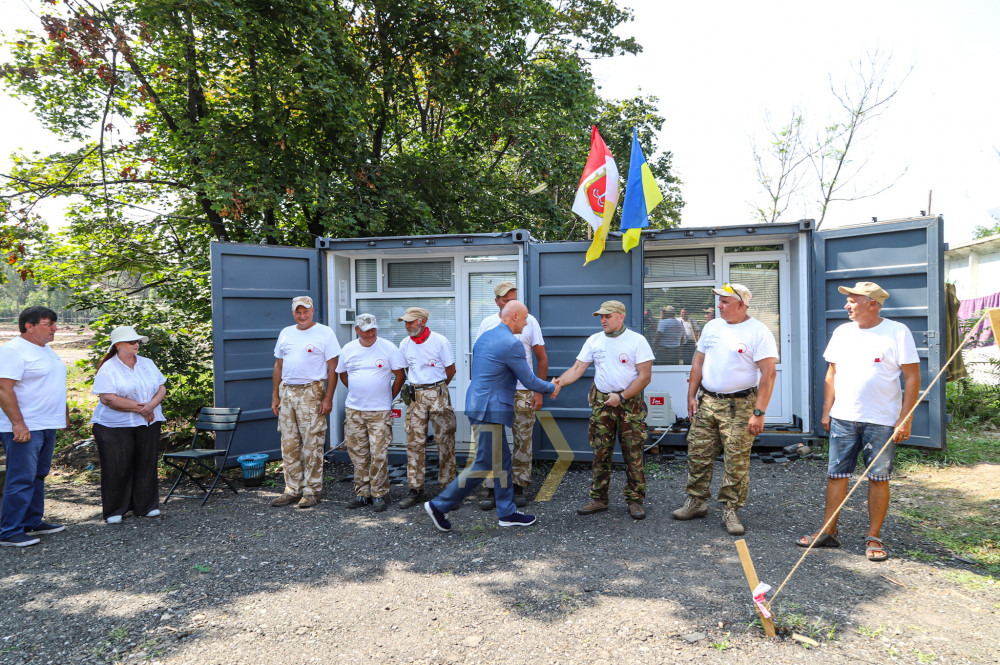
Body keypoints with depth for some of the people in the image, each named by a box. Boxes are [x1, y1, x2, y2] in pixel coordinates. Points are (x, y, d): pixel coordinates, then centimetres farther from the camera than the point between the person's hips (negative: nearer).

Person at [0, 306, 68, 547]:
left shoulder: (47, 350, 15)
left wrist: (65, 414, 21)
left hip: (47, 426, 9)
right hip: (24, 428, -9)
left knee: (38, 477, 15)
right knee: (21, 480, -6)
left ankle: (33, 523, 25)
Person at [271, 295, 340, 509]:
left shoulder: (324, 333, -2)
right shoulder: (286, 333, 15)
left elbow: (333, 368, -5)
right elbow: (278, 366, 19)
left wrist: (328, 398, -11)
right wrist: (275, 395, 13)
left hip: (311, 392, -6)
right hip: (287, 392, 6)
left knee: (312, 445, -3)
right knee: (289, 445, 9)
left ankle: (311, 491, 7)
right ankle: (293, 490, 19)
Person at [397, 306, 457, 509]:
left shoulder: (440, 341, -5)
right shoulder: (404, 344, 7)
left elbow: (451, 370, 3)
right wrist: (418, 388, 13)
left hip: (438, 394, -3)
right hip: (415, 395, 4)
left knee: (445, 439, 0)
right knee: (414, 441, 2)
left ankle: (449, 486, 12)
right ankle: (416, 490, 10)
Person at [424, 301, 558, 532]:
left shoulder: (484, 336, 13)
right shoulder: (512, 344, -16)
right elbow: (529, 380, -9)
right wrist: (551, 388, 9)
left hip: (480, 404, 10)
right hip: (491, 410, -10)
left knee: (503, 461, 15)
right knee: (483, 465, -2)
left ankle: (507, 513, 22)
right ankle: (439, 505, 4)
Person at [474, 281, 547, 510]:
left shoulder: (529, 321, 3)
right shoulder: (487, 323, 5)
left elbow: (542, 359, 5)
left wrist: (539, 391, -1)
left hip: (522, 391, 0)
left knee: (523, 440, 4)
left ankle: (519, 487, 17)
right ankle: (491, 490, 9)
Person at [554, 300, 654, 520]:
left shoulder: (637, 341, -4)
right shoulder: (593, 341, 7)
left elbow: (645, 376, -7)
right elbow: (577, 368, 3)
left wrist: (622, 397, -13)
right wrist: (560, 382, -15)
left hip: (629, 402, -3)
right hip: (601, 402, 3)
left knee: (633, 453, 0)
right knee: (600, 453, 6)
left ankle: (635, 500, 12)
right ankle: (598, 500, 16)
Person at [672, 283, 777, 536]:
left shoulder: (759, 332, -8)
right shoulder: (712, 326, 10)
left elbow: (768, 374, -12)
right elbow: (698, 362, 16)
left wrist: (758, 413, -16)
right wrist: (691, 396, 10)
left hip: (739, 406, -5)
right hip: (706, 401, 6)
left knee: (737, 462, 0)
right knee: (697, 454, 9)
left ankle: (730, 510, 14)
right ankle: (696, 502, 23)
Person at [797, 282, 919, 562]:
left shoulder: (897, 332, -5)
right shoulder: (842, 332, 9)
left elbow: (912, 378, -5)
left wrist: (905, 419, -10)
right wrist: (826, 411, 10)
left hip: (882, 421, -4)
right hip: (842, 418, 4)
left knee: (878, 478, 5)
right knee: (836, 475, 6)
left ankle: (873, 538, 17)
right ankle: (828, 532, 15)